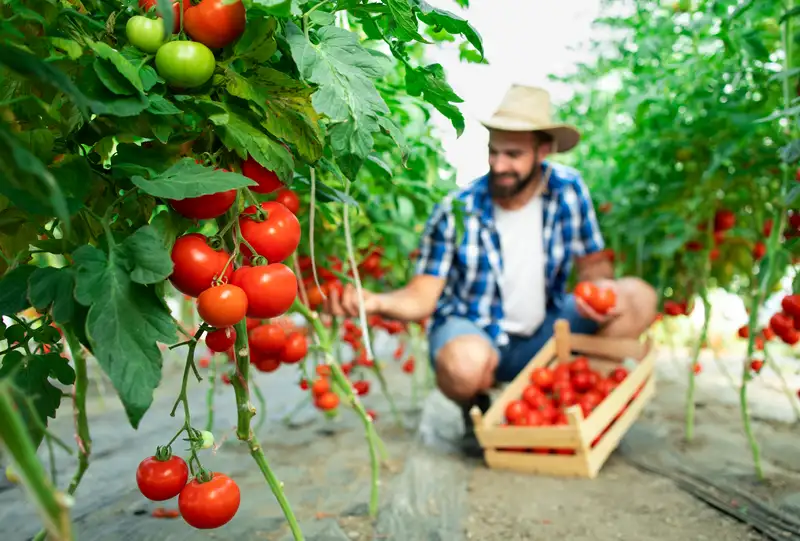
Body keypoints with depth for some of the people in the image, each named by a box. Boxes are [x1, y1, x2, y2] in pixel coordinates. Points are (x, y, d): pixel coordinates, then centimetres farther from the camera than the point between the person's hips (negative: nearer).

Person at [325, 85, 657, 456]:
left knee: (638, 299, -15)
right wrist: (374, 302, -38)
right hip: (470, 329, -3)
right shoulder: (456, 212, -16)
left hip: (543, 334, 4)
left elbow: (593, 261, 2)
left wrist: (601, 285, -23)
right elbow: (422, 297, -17)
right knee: (466, 362, -40)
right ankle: (476, 410, 0)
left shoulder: (568, 190, -8)